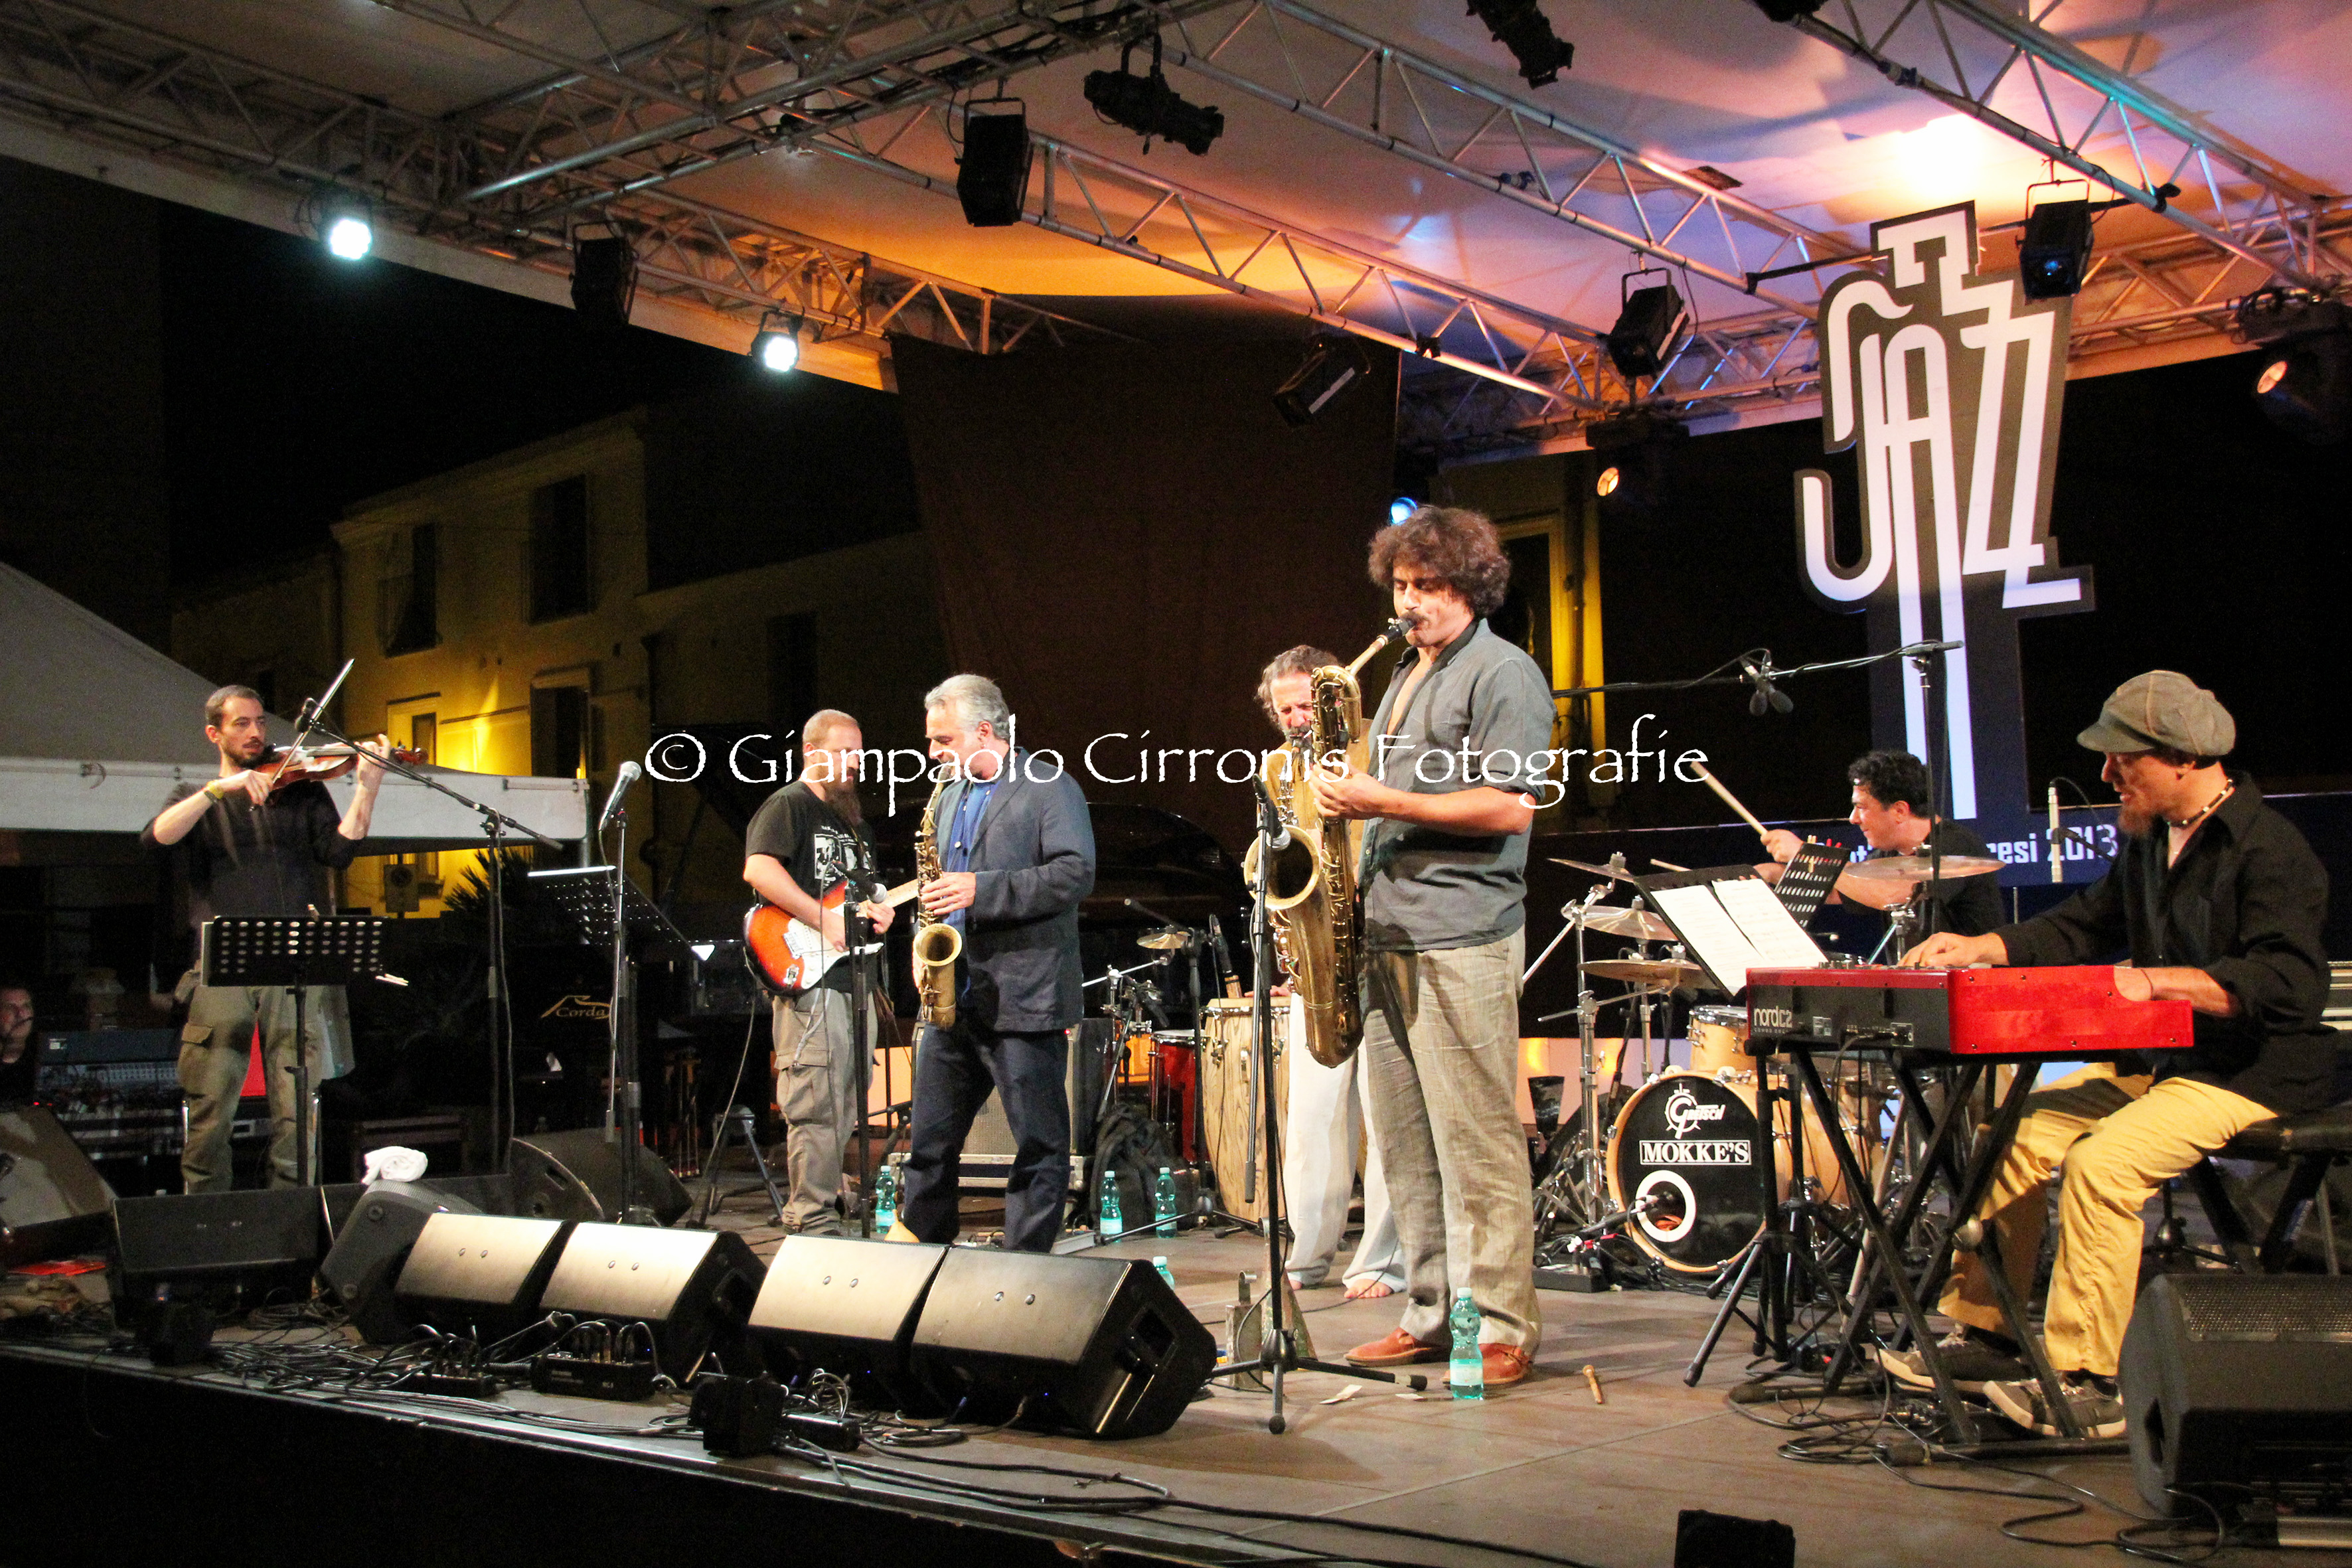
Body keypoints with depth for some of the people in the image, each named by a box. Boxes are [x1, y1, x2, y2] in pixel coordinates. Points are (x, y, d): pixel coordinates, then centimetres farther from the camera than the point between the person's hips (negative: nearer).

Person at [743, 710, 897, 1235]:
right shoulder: (788, 806, -3)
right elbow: (758, 869, -19)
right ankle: (814, 1221, -8)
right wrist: (823, 919, -22)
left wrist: (880, 911, 8)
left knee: (845, 1108, 12)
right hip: (810, 979, -9)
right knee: (816, 1106, -11)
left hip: (857, 981, 9)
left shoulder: (853, 819, 24)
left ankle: (832, 1204, 21)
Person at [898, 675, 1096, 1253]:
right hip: (952, 1000, 7)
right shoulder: (951, 796, 18)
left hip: (1022, 1000, -7)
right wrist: (934, 906, 9)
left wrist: (981, 890, -22)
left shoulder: (1050, 787, -5)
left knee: (1039, 1146, -2)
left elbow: (1076, 874, -17)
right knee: (929, 1140, 11)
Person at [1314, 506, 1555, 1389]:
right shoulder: (1404, 681, 21)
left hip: (1462, 940, -8)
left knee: (1477, 1142, -6)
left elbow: (1506, 808, -15)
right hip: (1389, 934, 9)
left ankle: (1501, 1331, 0)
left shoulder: (1504, 676, -4)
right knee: (1404, 1143, 9)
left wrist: (1379, 801, -17)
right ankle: (1430, 1316, 17)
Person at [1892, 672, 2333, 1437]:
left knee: (2101, 1162, -28)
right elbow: (2085, 926, 20)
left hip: (2253, 1073, -9)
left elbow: (2292, 985, -29)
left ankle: (2087, 1382, -21)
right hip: (2159, 1059, 9)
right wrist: (1978, 947, 6)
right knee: (2016, 1132, -2)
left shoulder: (2269, 849, -17)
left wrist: (2157, 981, -36)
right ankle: (1984, 1332, 7)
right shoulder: (2151, 839, 11)